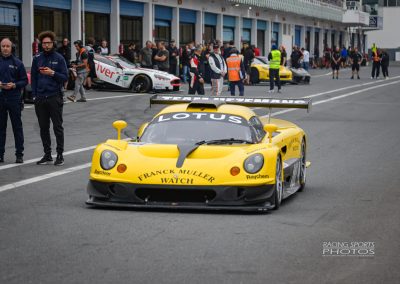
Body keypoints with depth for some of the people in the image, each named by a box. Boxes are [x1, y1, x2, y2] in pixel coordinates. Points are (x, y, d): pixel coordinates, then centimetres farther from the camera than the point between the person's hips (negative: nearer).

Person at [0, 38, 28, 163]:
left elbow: (25, 81, 2)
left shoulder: (17, 63, 1)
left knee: (17, 127, 3)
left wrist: (14, 85, -15)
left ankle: (19, 154, 7)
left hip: (14, 99, -2)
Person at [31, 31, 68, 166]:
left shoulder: (59, 58, 0)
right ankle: (47, 155, 16)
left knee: (57, 127, -1)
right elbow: (33, 77, 9)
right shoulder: (37, 58, 8)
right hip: (40, 98, 3)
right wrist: (34, 95, 1)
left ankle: (60, 155, 3)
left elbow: (65, 77, -1)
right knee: (43, 128, 8)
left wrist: (52, 73, -16)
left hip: (54, 97, -3)